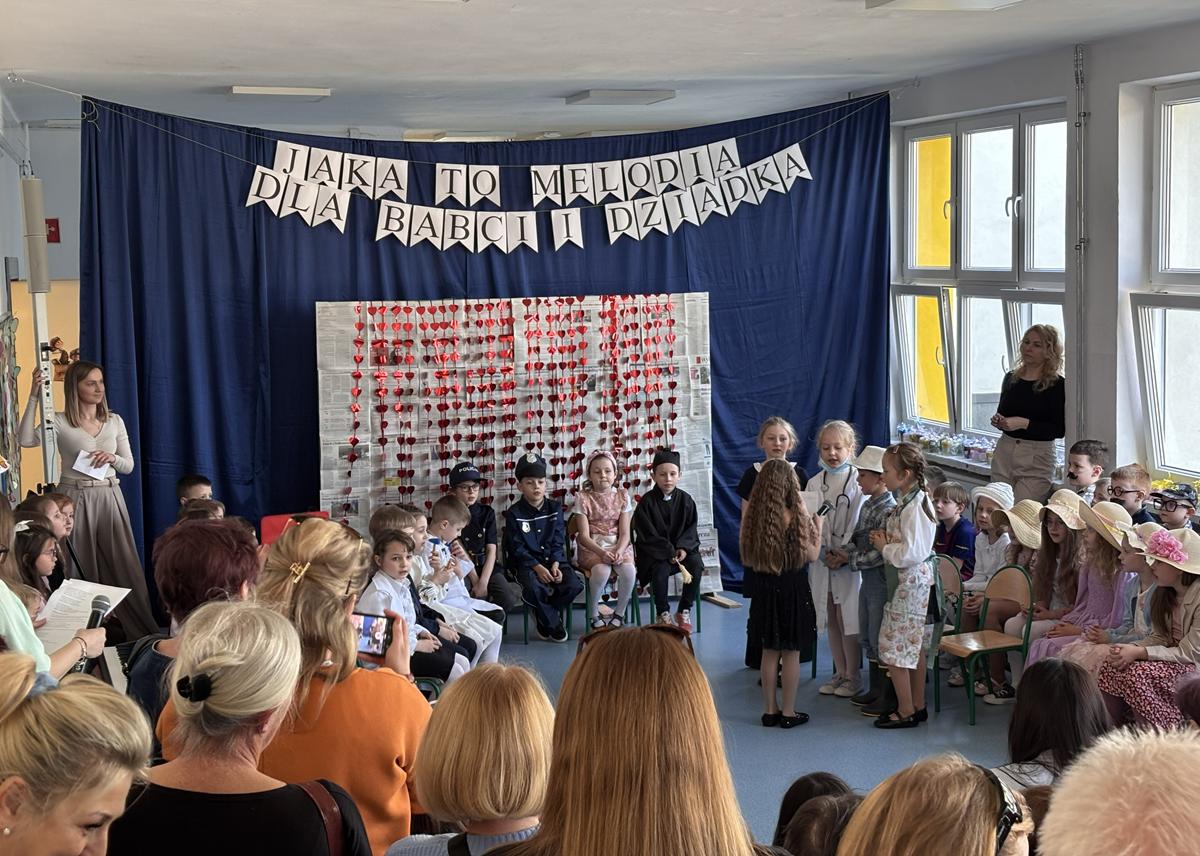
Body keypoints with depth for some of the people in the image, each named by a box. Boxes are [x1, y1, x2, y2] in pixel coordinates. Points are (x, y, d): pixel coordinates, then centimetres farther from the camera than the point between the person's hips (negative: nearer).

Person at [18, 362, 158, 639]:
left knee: (120, 563, 3)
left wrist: (112, 458, -11)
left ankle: (136, 628, 12)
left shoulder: (114, 421, 7)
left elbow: (128, 466, 11)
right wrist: (34, 397, -23)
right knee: (81, 565, 0)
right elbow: (25, 440, -21)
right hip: (75, 499, -3)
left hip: (109, 499, 3)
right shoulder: (59, 422, -3)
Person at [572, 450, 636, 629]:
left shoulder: (622, 495, 3)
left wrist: (619, 552, -22)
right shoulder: (583, 497, -4)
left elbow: (625, 532, -2)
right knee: (602, 571, -34)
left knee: (629, 570, -29)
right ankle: (594, 615, -10)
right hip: (591, 547, -2)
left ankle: (619, 613, -4)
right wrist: (602, 553, -25)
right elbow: (584, 535, -9)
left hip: (618, 545, 2)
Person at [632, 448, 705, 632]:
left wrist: (683, 548, -16)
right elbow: (647, 535, -10)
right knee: (660, 569, -34)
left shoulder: (685, 499, 3)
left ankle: (684, 612, -9)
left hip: (681, 548, 3)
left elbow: (691, 528, 4)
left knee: (696, 564, -26)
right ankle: (663, 613, -13)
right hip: (654, 552, -3)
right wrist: (668, 551, -20)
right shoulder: (647, 502, -7)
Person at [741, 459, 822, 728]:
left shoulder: (753, 516, -3)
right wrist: (817, 525, 5)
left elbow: (748, 557, 7)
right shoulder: (795, 516, -16)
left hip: (765, 587, 4)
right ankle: (788, 713, 11)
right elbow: (811, 554, -8)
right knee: (791, 652, 6)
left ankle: (770, 710, 20)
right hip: (792, 588, -4)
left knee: (769, 651, 14)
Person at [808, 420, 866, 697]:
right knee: (830, 619, 12)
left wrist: (843, 554, -17)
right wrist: (824, 552, -12)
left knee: (847, 618, -2)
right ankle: (840, 673, 24)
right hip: (822, 560, 5)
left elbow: (858, 524, -11)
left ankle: (852, 677, 10)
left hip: (849, 560, -5)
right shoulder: (814, 483, 7)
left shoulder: (858, 481, -7)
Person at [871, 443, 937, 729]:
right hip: (913, 580, 10)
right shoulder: (909, 501, 9)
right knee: (914, 646, 16)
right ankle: (917, 705, 26)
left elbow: (911, 553, -25)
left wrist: (884, 548, -11)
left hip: (911, 582, -10)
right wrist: (888, 540, 4)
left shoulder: (913, 507, -22)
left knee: (894, 645, -3)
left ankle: (906, 711, 5)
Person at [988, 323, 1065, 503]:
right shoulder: (1011, 378, 11)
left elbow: (1059, 430, -11)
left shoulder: (1057, 385, -6)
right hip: (1004, 451, 5)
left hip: (1037, 457, -5)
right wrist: (998, 420, 2)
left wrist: (1024, 423, -18)